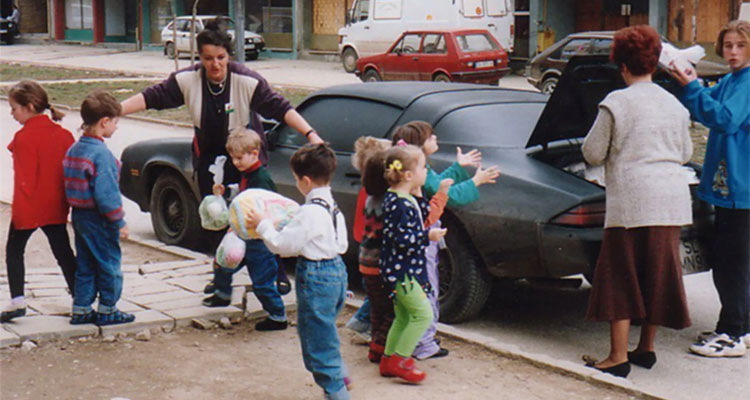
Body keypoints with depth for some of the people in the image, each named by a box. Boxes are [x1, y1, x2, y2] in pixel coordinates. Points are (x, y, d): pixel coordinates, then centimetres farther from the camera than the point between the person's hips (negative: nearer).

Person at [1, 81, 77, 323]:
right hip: (56, 207, 5)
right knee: (63, 253, 10)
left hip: (28, 209, -5)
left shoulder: (24, 137, -16)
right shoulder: (63, 134, 3)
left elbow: (24, 178, -16)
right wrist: (67, 200, 16)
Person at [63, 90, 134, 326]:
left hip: (79, 216, 9)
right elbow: (106, 193, -23)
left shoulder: (74, 149, 9)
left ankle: (81, 310, 20)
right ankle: (107, 311, 12)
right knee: (109, 263, 4)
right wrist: (120, 222, -16)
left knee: (85, 265, 16)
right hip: (98, 219, -9)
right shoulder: (101, 154, -20)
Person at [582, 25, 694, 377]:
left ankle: (618, 357, 2)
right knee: (658, 273, 14)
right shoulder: (674, 105, 10)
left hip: (631, 200, -6)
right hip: (672, 201, 6)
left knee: (620, 276, 2)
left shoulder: (616, 103, -7)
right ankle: (646, 348, 24)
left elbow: (593, 153, -3)